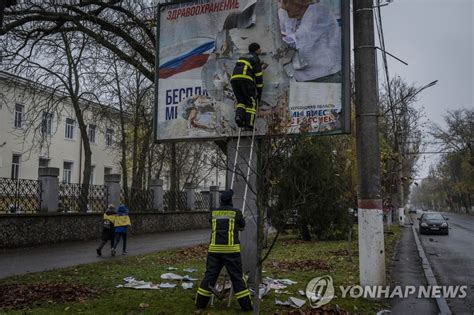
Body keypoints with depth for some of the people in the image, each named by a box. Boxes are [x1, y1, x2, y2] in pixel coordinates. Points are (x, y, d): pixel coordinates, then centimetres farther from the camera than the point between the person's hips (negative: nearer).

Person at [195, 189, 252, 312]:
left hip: (215, 249, 3)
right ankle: (246, 305, 9)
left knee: (210, 275, 11)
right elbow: (242, 225, 16)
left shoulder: (213, 213, 6)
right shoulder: (236, 212, -2)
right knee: (237, 277, 4)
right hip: (231, 249, -3)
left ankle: (200, 303, 16)